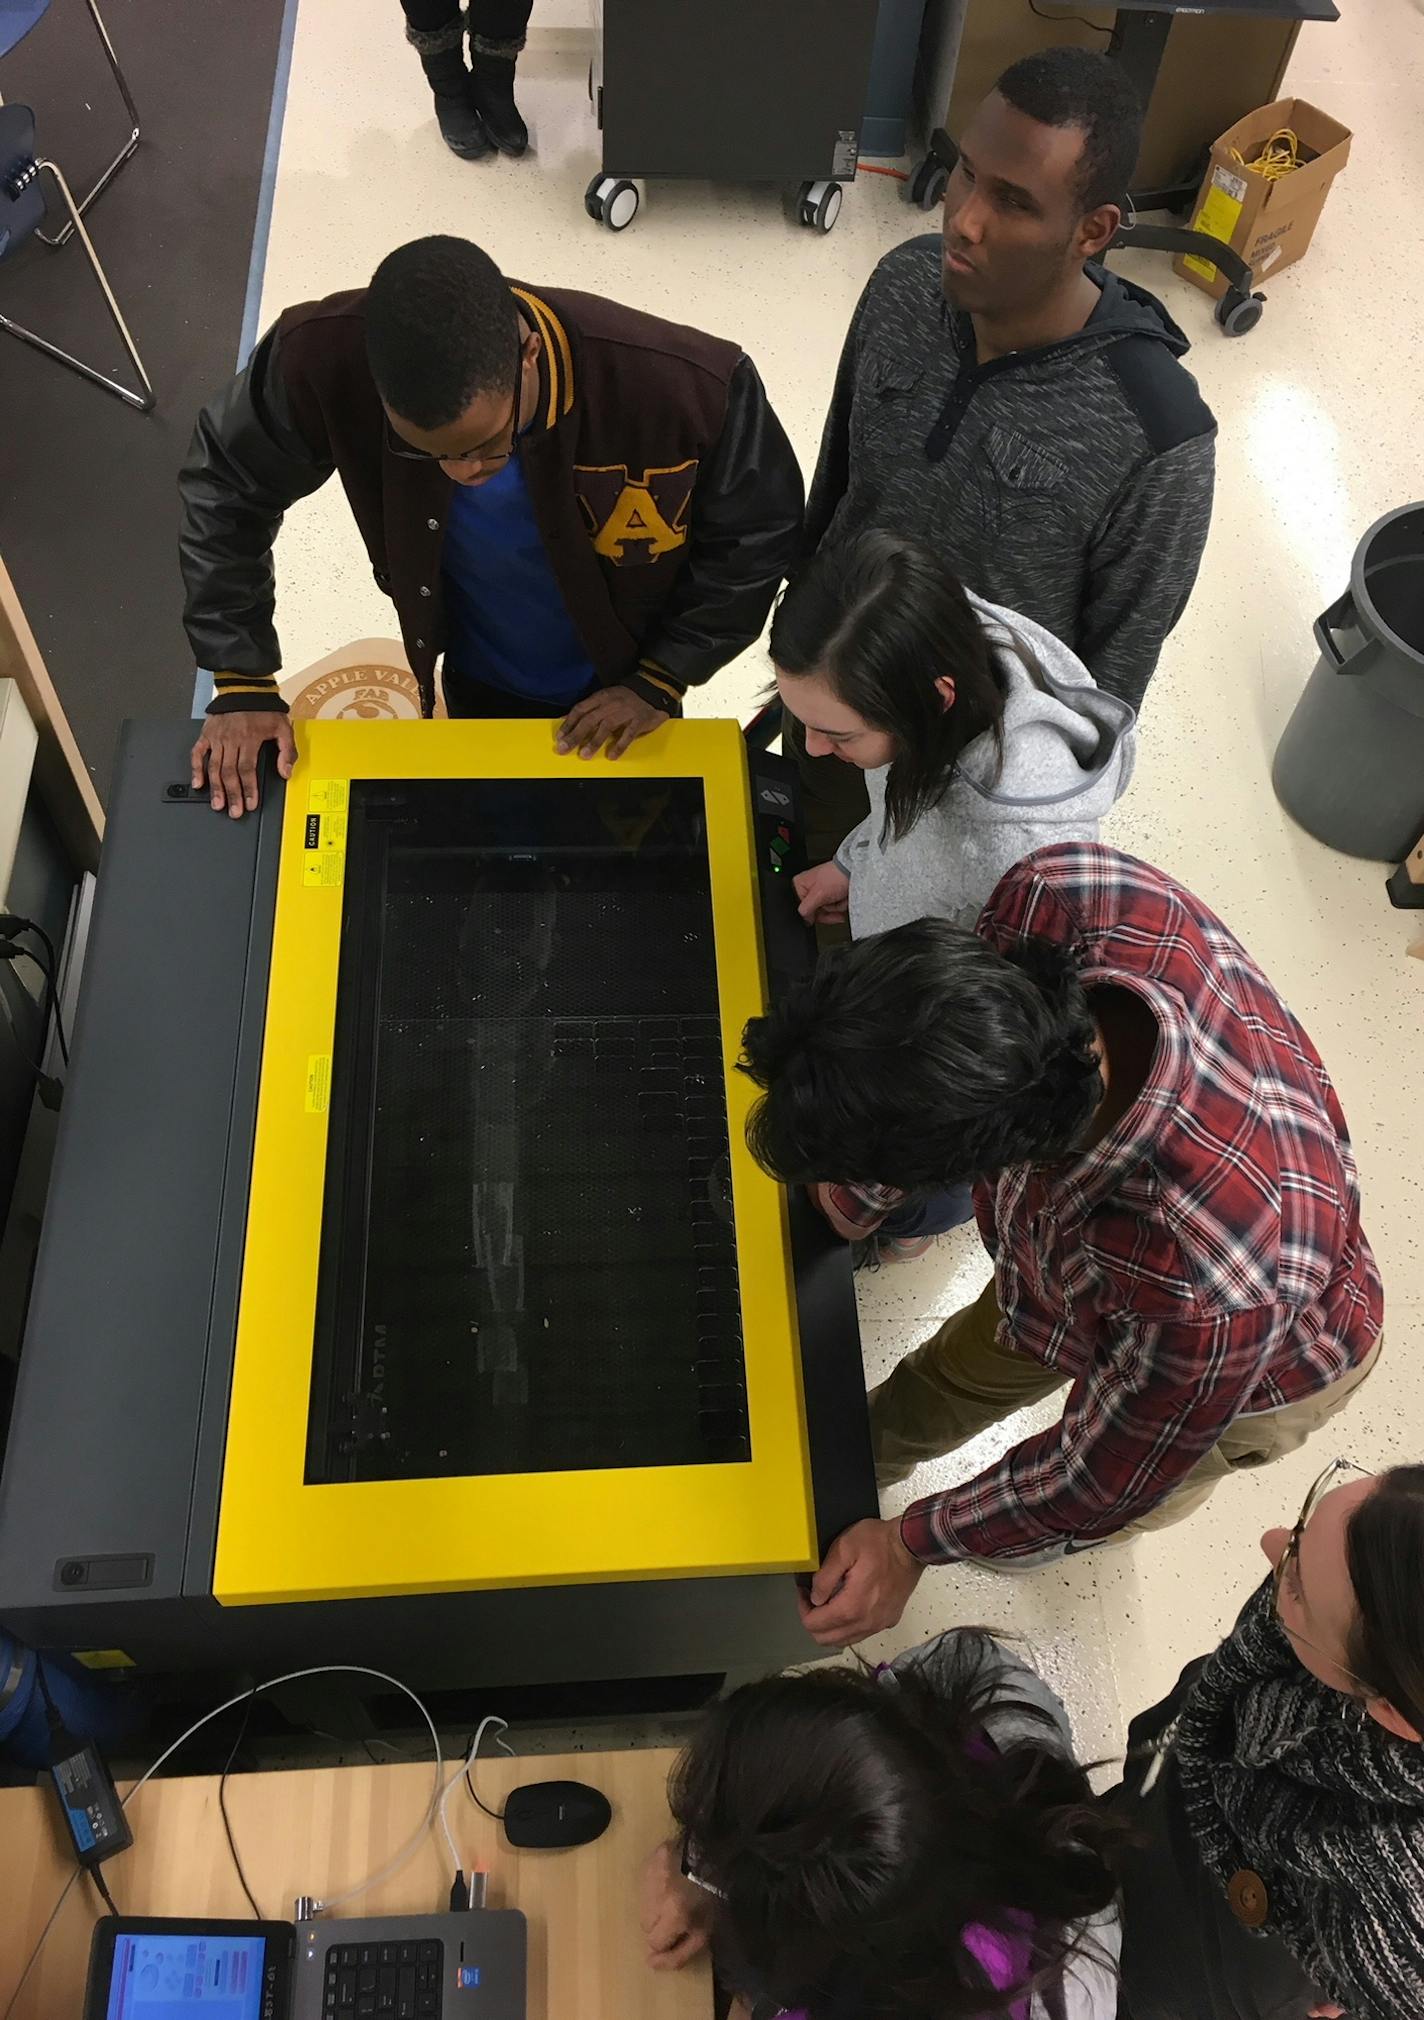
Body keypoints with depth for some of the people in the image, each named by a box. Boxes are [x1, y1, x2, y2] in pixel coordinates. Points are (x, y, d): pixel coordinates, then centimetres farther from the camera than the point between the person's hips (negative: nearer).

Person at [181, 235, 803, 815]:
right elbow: (225, 488, -15)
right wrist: (242, 683, -17)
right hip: (477, 689, 1)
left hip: (620, 696, -1)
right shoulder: (326, 360, -34)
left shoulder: (687, 386, -38)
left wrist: (662, 679, -19)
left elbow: (759, 533, -18)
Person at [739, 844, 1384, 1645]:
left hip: (1260, 1364, -3)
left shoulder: (1209, 1290, -51)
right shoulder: (1059, 889, -41)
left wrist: (913, 1543, -12)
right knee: (963, 1372, 31)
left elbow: (1105, 1479, -26)